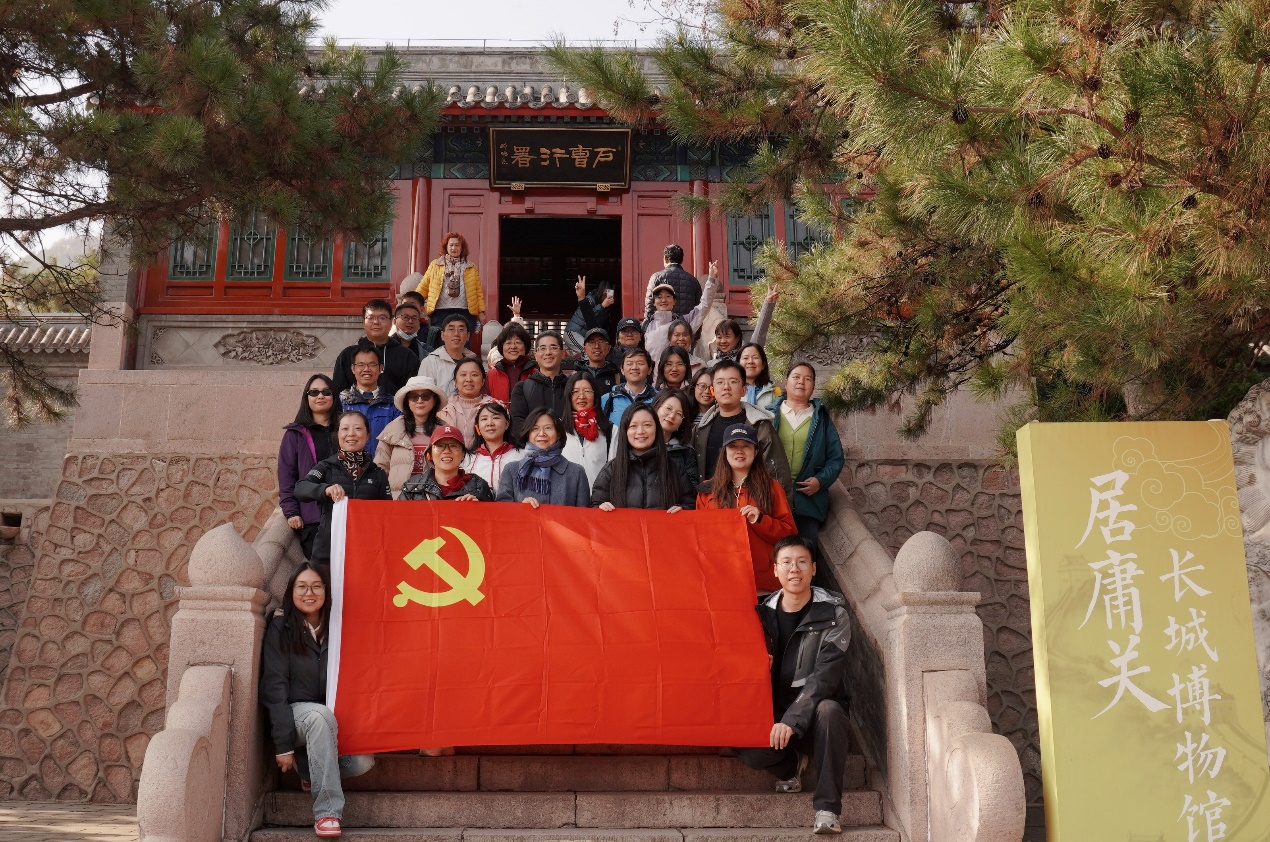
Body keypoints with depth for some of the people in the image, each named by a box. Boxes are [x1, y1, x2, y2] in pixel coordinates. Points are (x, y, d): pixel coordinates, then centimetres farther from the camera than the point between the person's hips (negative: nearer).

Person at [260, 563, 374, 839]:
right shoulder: (280, 629, -5)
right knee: (320, 715, -39)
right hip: (294, 713, -4)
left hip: (328, 719, 4)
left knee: (362, 762, -23)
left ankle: (310, 770, 9)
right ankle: (327, 812, -36)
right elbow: (274, 687, -11)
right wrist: (283, 743, -19)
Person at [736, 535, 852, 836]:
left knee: (829, 710, -37)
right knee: (748, 751, -29)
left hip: (812, 718, -2)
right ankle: (788, 765, 8)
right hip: (773, 718, 2)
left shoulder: (833, 614, -7)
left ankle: (827, 809, -30)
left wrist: (792, 720, -27)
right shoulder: (764, 613, 3)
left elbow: (824, 676, -17)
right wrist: (773, 723, -13)